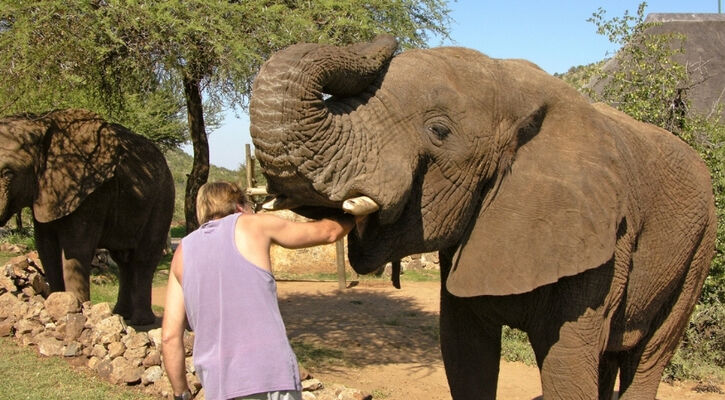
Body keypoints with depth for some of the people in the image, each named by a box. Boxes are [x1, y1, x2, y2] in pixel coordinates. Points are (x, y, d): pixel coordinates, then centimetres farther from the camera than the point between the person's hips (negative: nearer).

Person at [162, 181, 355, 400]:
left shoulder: (183, 251, 16)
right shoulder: (253, 225, 8)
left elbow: (170, 336, 10)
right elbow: (328, 232, 19)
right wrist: (353, 214, 39)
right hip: (271, 374, -4)